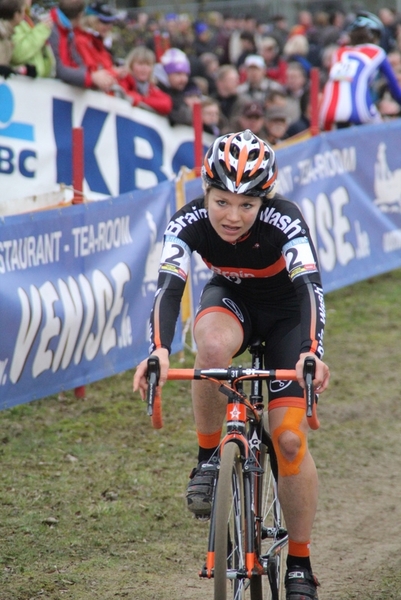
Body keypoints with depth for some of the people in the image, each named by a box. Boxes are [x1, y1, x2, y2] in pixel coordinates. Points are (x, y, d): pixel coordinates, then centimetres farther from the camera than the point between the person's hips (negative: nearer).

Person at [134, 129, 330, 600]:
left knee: (289, 438, -12)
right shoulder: (189, 222, -28)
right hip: (229, 298, 1)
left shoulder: (284, 221, -34)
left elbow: (310, 286, -45)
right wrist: (159, 352, -58)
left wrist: (312, 353, -63)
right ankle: (208, 459, -16)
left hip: (286, 311, -1)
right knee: (213, 346, -38)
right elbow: (168, 287, -39)